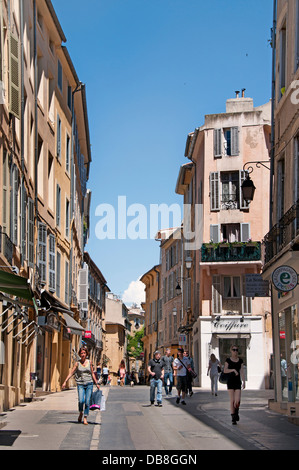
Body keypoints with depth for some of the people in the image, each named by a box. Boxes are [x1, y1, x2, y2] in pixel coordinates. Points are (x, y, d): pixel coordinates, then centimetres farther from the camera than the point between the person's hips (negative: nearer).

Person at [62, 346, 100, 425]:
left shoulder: (89, 362, 7)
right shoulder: (77, 363, 3)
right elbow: (71, 373, 1)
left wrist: (96, 383, 16)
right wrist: (65, 382, -8)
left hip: (89, 384, 1)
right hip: (80, 384, -1)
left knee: (87, 402, -5)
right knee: (81, 401, -17)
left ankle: (85, 418, 6)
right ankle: (80, 413, 11)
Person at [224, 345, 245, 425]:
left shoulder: (240, 360, 9)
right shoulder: (228, 360, 2)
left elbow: (242, 372, 8)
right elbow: (225, 370, -9)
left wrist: (244, 382, 1)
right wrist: (233, 370, -22)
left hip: (238, 381, 1)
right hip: (230, 381, -1)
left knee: (238, 400, -11)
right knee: (232, 400, -4)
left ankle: (236, 412, 20)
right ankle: (233, 418, 5)